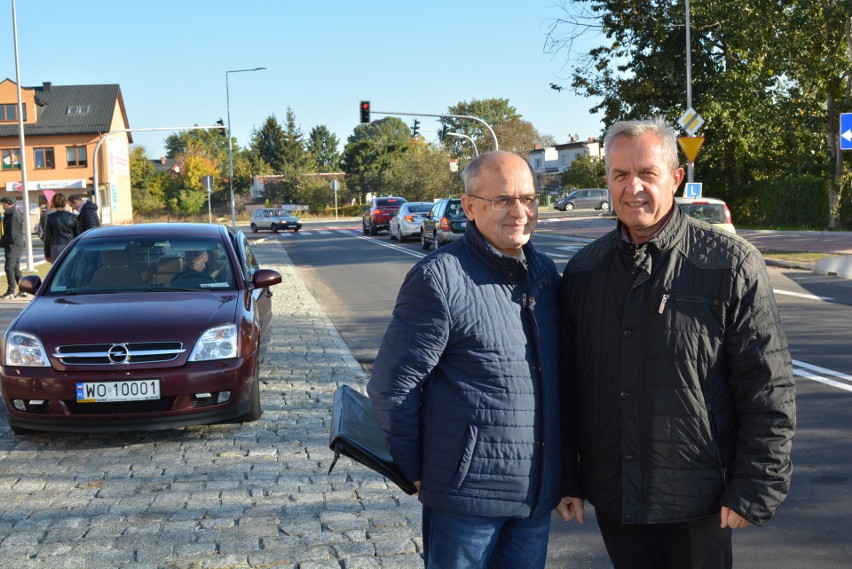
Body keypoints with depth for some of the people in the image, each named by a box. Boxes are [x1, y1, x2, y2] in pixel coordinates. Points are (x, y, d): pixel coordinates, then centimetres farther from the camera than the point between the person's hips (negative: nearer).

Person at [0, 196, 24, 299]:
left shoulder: (14, 216, -17)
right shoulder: (10, 215, 15)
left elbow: (13, 235, -20)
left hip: (13, 246, -10)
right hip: (15, 245, 10)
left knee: (9, 267, -10)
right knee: (15, 268, 13)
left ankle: (11, 291, -10)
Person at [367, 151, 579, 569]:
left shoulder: (545, 273, 7)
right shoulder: (439, 278, -15)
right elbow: (391, 386, -13)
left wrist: (562, 475, 15)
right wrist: (418, 472, -4)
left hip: (537, 492, 6)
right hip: (466, 492, -6)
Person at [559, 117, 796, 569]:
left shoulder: (731, 264, -8)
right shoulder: (583, 269, 4)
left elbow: (769, 392, -8)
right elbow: (566, 384, 10)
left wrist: (754, 492, -10)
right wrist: (566, 478, 9)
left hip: (697, 502, -3)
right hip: (612, 496, 4)